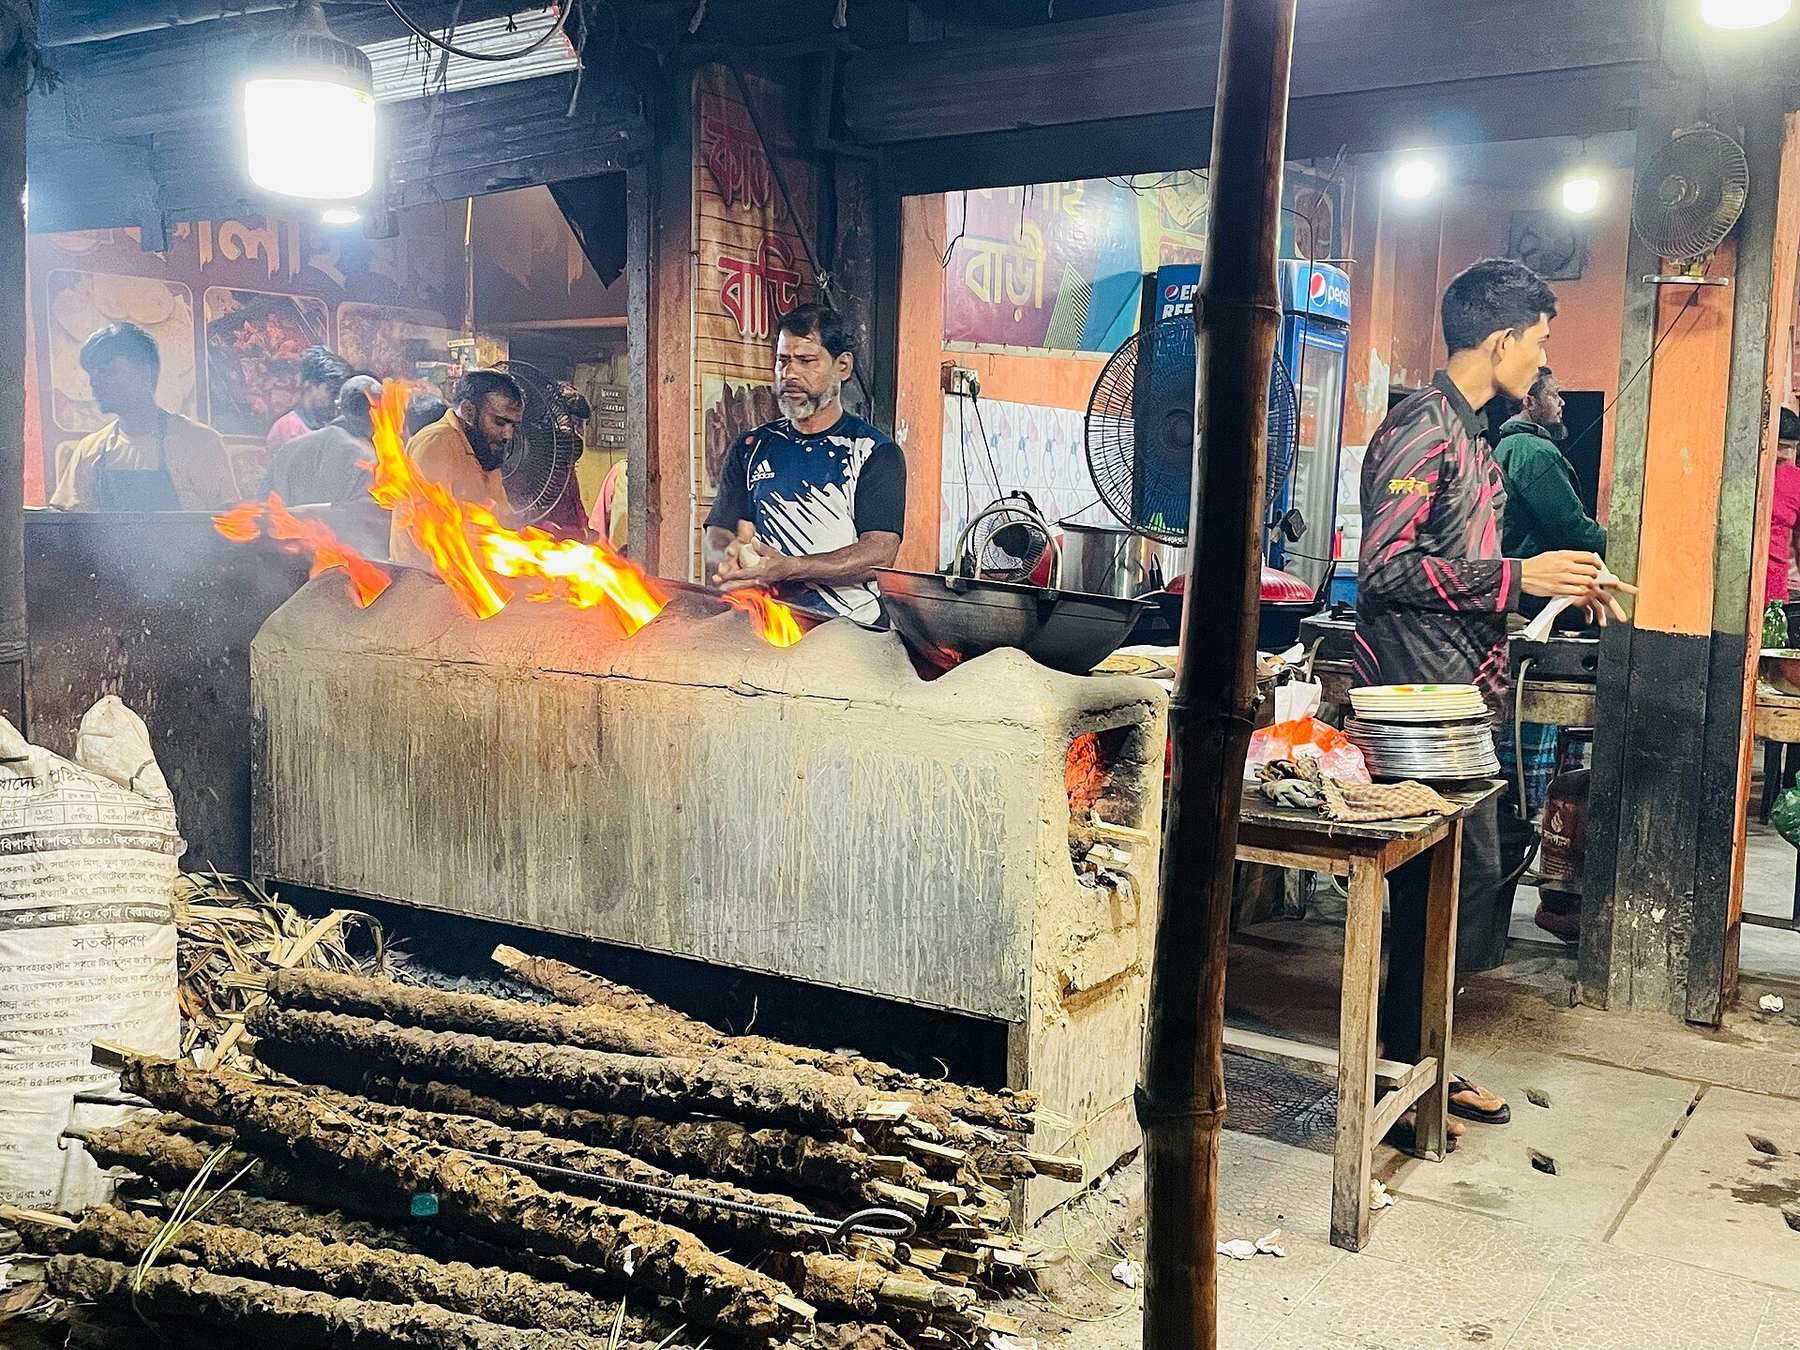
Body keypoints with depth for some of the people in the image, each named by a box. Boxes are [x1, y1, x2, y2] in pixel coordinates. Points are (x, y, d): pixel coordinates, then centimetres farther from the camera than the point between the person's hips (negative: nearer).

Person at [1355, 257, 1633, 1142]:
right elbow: (1384, 568, -22)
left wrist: (1559, 583, 14)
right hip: (1424, 701, -10)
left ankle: (1420, 1064, 25)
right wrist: (1519, 577, -20)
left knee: (1456, 884, 14)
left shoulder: (1466, 432, 18)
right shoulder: (1422, 429, -14)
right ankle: (1393, 1081, 8)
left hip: (1461, 698, 10)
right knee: (1452, 883, -5)